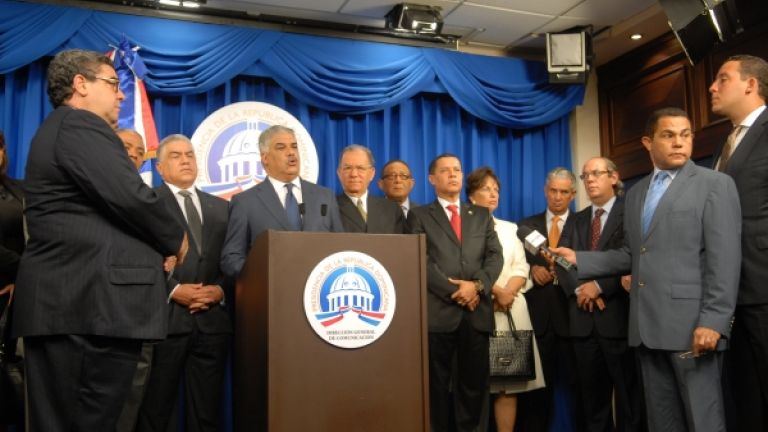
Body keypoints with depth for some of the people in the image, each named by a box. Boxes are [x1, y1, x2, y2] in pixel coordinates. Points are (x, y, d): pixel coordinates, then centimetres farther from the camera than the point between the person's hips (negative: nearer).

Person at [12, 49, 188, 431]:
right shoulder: (80, 126, -9)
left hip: (66, 300, 11)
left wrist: (156, 246, 11)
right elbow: (131, 198, -20)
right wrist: (174, 240, -2)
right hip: (94, 303, -11)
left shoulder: (60, 130, 24)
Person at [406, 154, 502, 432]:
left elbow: (495, 256, 7)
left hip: (477, 311, 3)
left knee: (474, 382, 5)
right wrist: (455, 291, -12)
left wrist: (478, 285, -11)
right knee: (438, 383, 4)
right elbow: (419, 261, -4)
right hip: (438, 311, -3)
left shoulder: (482, 215, 18)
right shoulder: (419, 215, 7)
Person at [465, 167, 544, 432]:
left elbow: (521, 269, 10)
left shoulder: (510, 229, 20)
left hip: (511, 310, 4)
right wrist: (495, 291, -14)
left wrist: (506, 294, -8)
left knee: (509, 382, -1)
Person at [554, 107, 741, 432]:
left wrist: (713, 321, -18)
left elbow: (725, 259, -10)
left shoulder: (715, 185, -1)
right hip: (647, 326, 6)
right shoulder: (635, 194, 17)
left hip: (690, 324, -6)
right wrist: (579, 260, 6)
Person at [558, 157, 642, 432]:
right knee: (592, 396, 11)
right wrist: (579, 289, -10)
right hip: (583, 318, 5)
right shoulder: (576, 221, 18)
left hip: (618, 314, -5)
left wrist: (599, 285, -15)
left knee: (627, 393, 3)